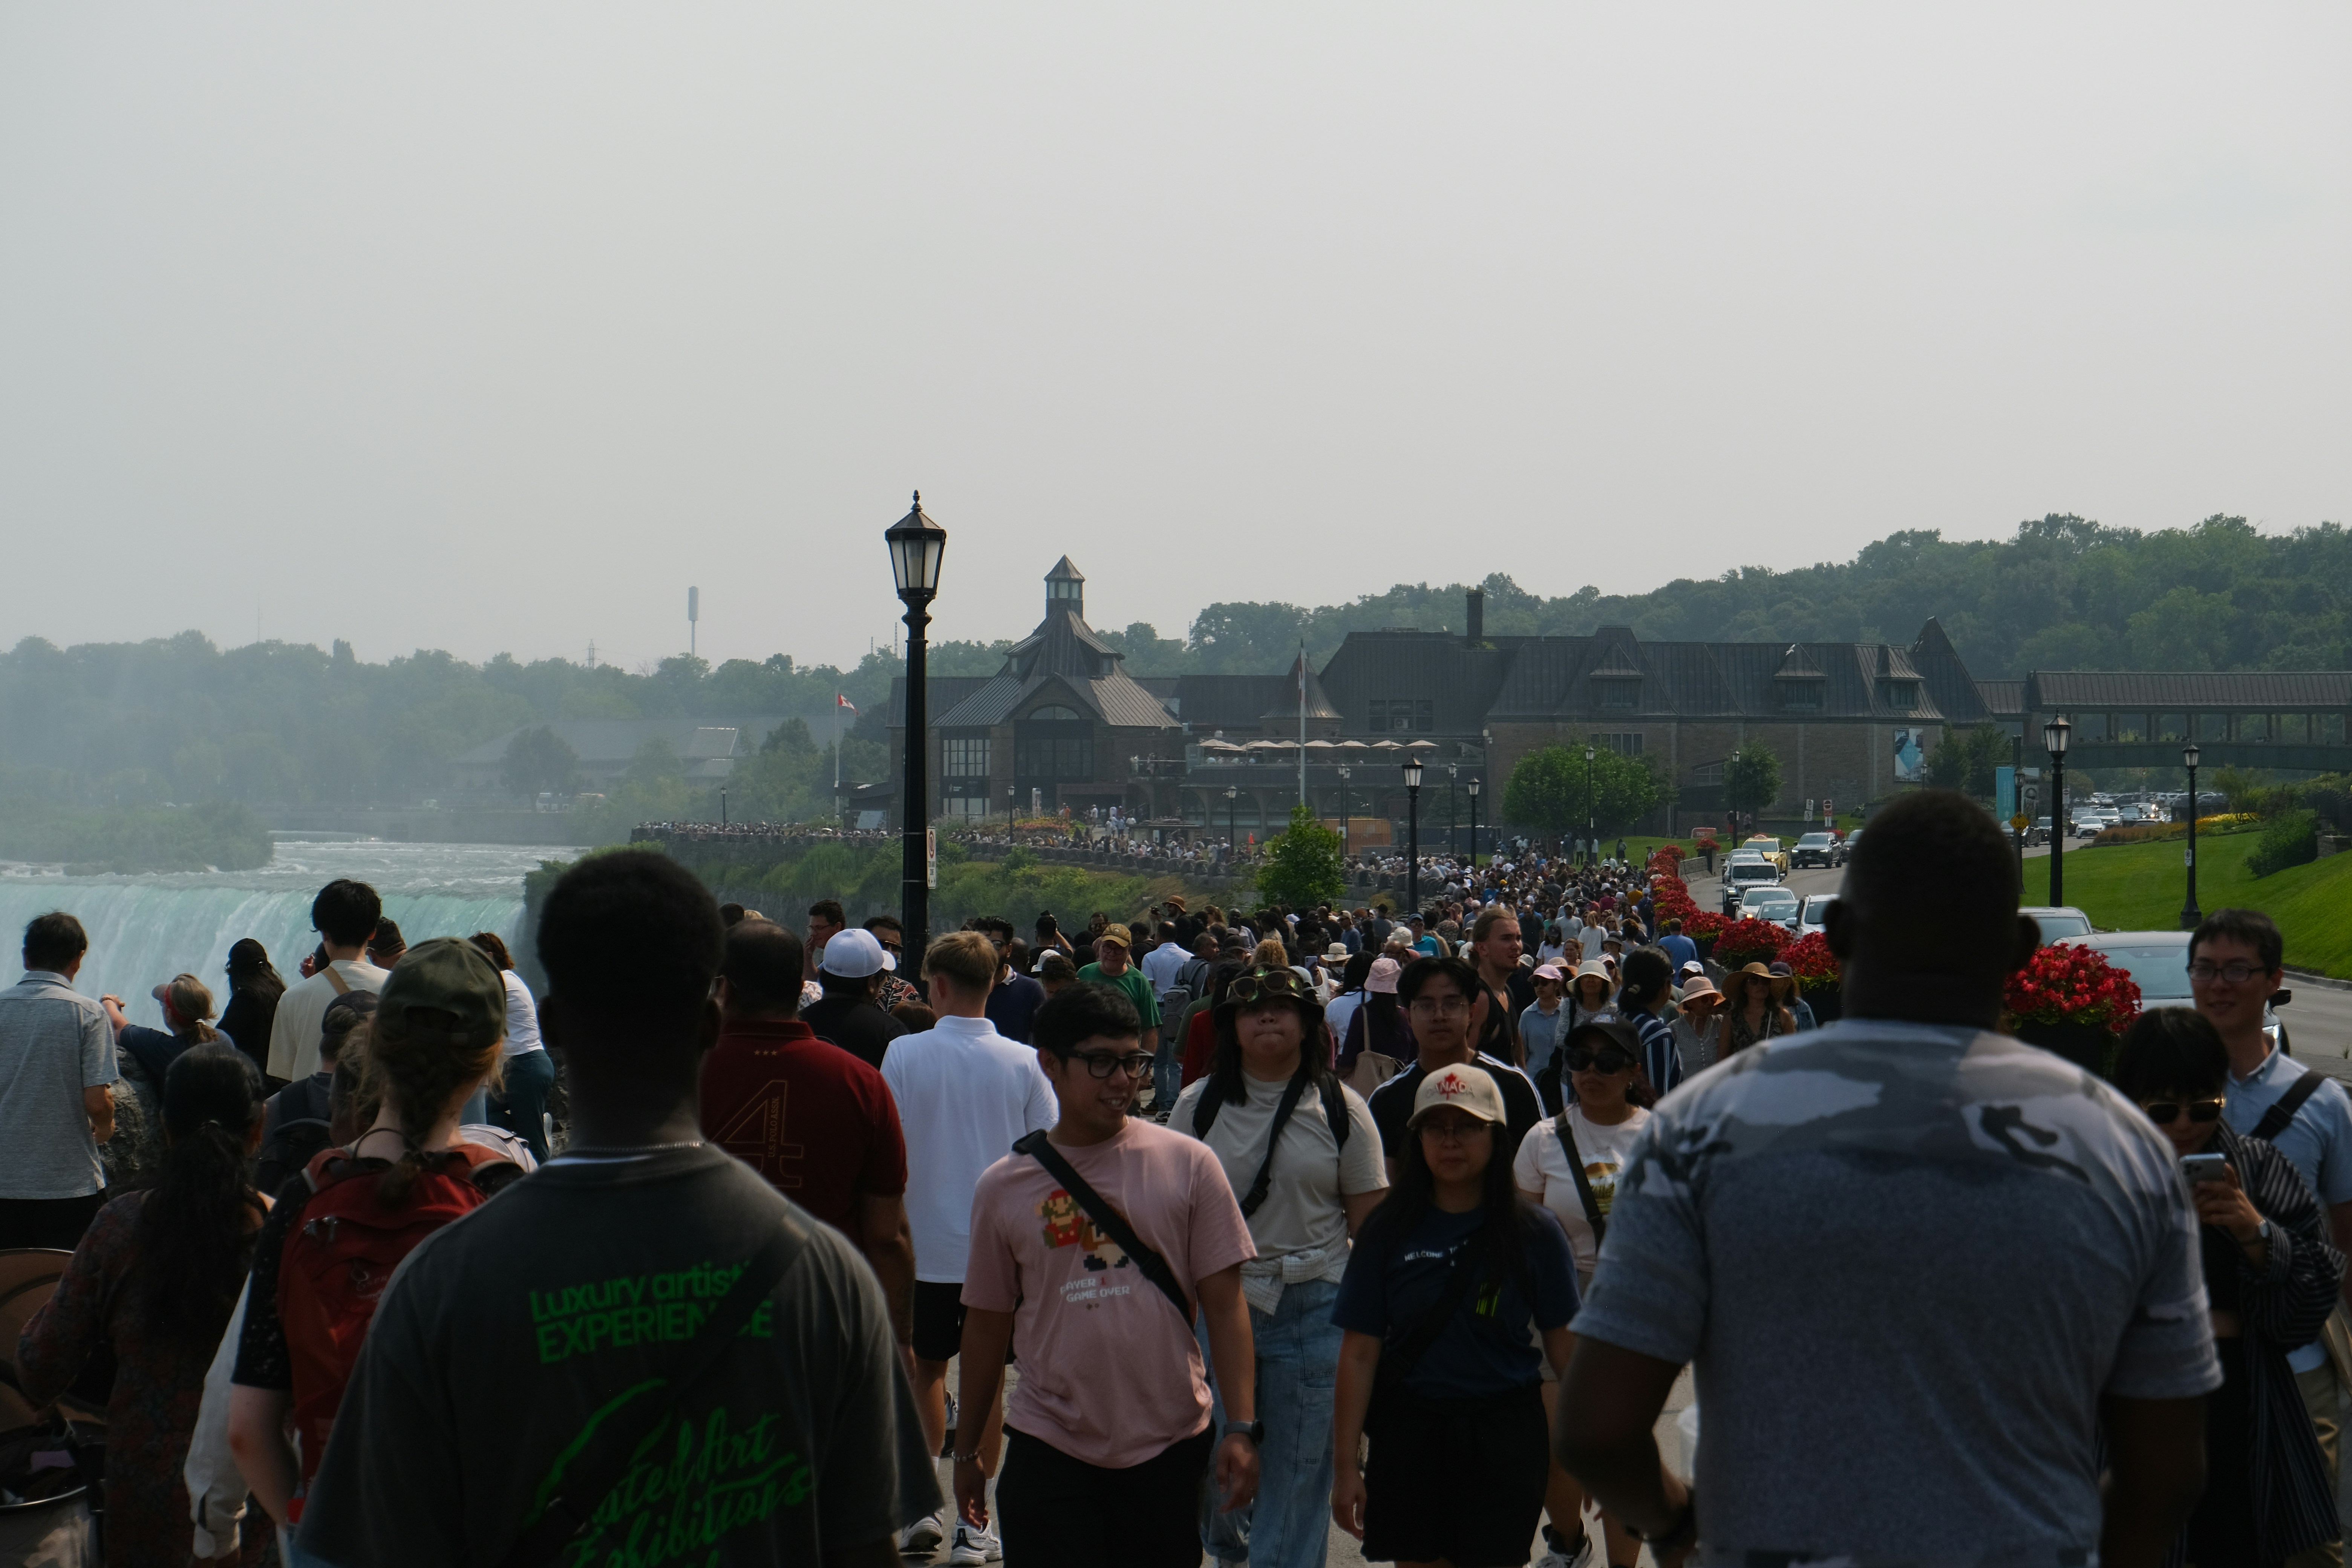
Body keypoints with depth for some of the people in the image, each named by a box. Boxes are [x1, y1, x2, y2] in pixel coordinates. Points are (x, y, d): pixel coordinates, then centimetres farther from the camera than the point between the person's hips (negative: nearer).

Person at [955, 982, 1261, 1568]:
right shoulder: (1003, 1187, 2)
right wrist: (967, 1449, 15)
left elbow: (1225, 1304, 1)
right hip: (1050, 1452, 0)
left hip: (1171, 1447, 0)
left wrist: (1241, 1426, -6)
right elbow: (988, 1322, 10)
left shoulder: (1187, 1163, 0)